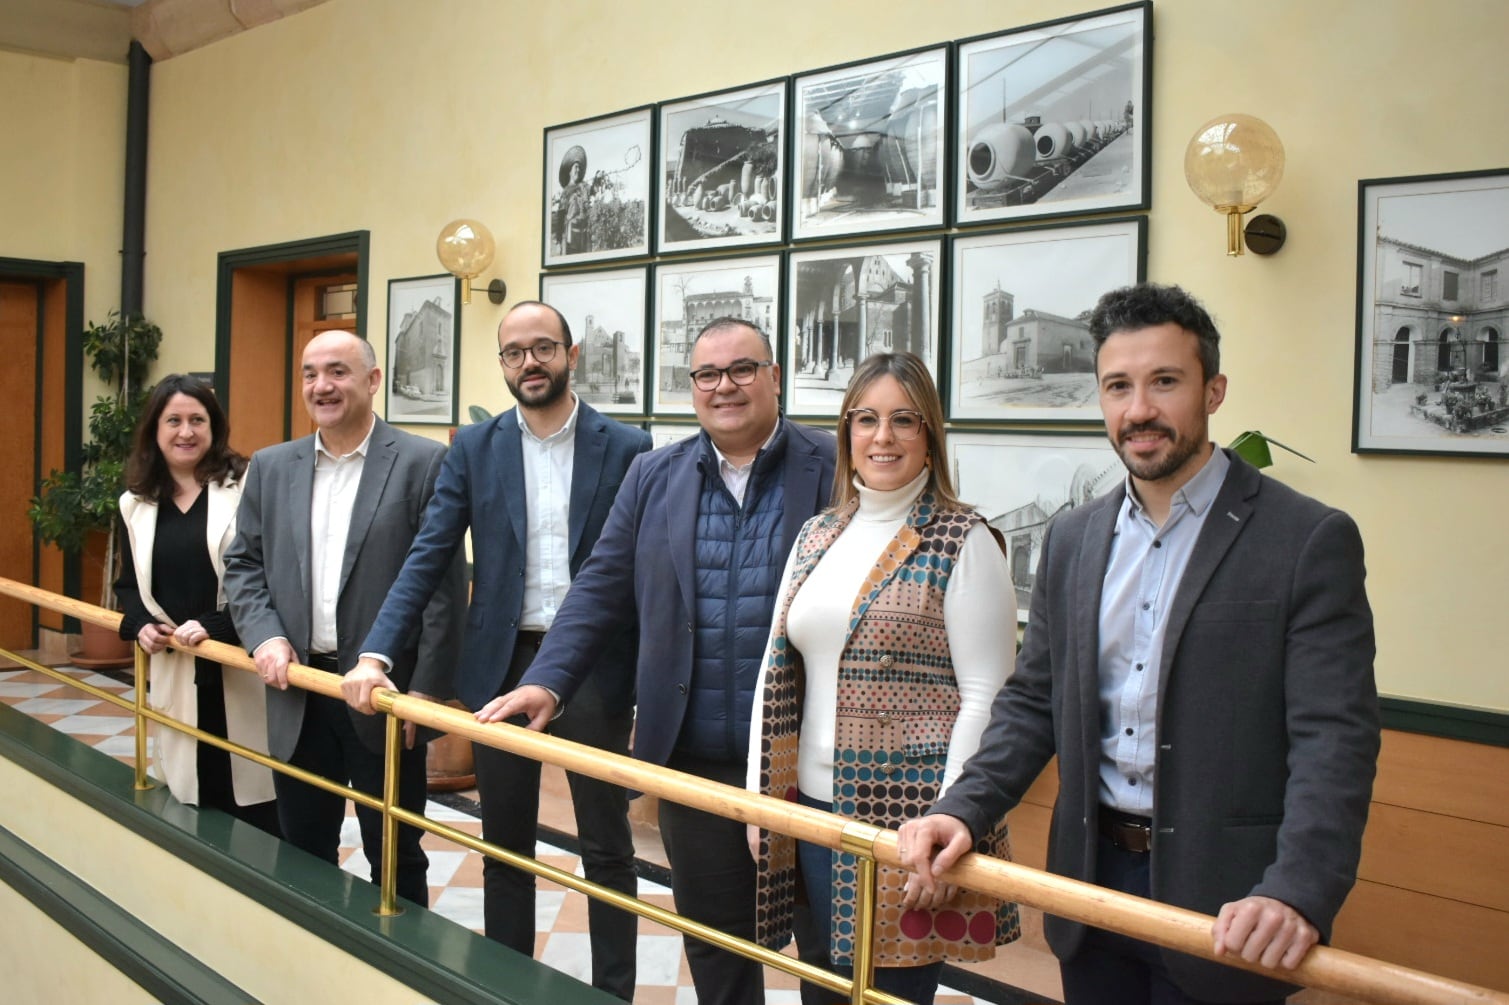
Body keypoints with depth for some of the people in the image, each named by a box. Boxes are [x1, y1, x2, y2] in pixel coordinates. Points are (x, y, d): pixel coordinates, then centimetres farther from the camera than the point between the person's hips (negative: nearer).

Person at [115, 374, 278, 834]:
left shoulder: (246, 488, -6)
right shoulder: (136, 504, 11)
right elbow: (128, 583, 19)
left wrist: (215, 626, -18)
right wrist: (140, 625, -1)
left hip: (241, 667, -4)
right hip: (174, 669, 5)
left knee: (251, 793, -1)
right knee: (190, 793, 9)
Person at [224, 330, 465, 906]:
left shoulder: (423, 463, -6)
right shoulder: (271, 467, 10)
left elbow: (445, 583, -8)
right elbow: (243, 564, 13)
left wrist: (426, 691, -12)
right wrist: (263, 636, -5)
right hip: (297, 693, 5)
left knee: (396, 858, 8)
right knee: (302, 852, 16)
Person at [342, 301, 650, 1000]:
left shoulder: (627, 448, -2)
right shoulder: (473, 449, 3)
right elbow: (427, 559, -2)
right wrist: (375, 654, -13)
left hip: (594, 665, -2)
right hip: (502, 664, 2)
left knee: (606, 848, 7)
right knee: (505, 844, 14)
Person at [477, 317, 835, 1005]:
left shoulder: (833, 470, -4)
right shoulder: (654, 476, 8)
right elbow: (602, 588, 8)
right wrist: (548, 680, -4)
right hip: (692, 760, 3)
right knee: (714, 945, 17)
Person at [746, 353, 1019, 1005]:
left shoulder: (963, 542, -7)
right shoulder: (816, 536, 10)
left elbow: (984, 698, -11)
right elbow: (776, 672, 11)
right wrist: (760, 797, 7)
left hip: (906, 815, -5)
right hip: (815, 805, 6)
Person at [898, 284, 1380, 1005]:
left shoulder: (1311, 540, -10)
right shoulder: (1072, 539, 7)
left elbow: (1334, 738, -15)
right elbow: (1033, 702, 10)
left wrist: (1297, 895, -28)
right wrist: (964, 809, -5)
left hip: (1222, 901, -4)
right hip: (1093, 876, 5)